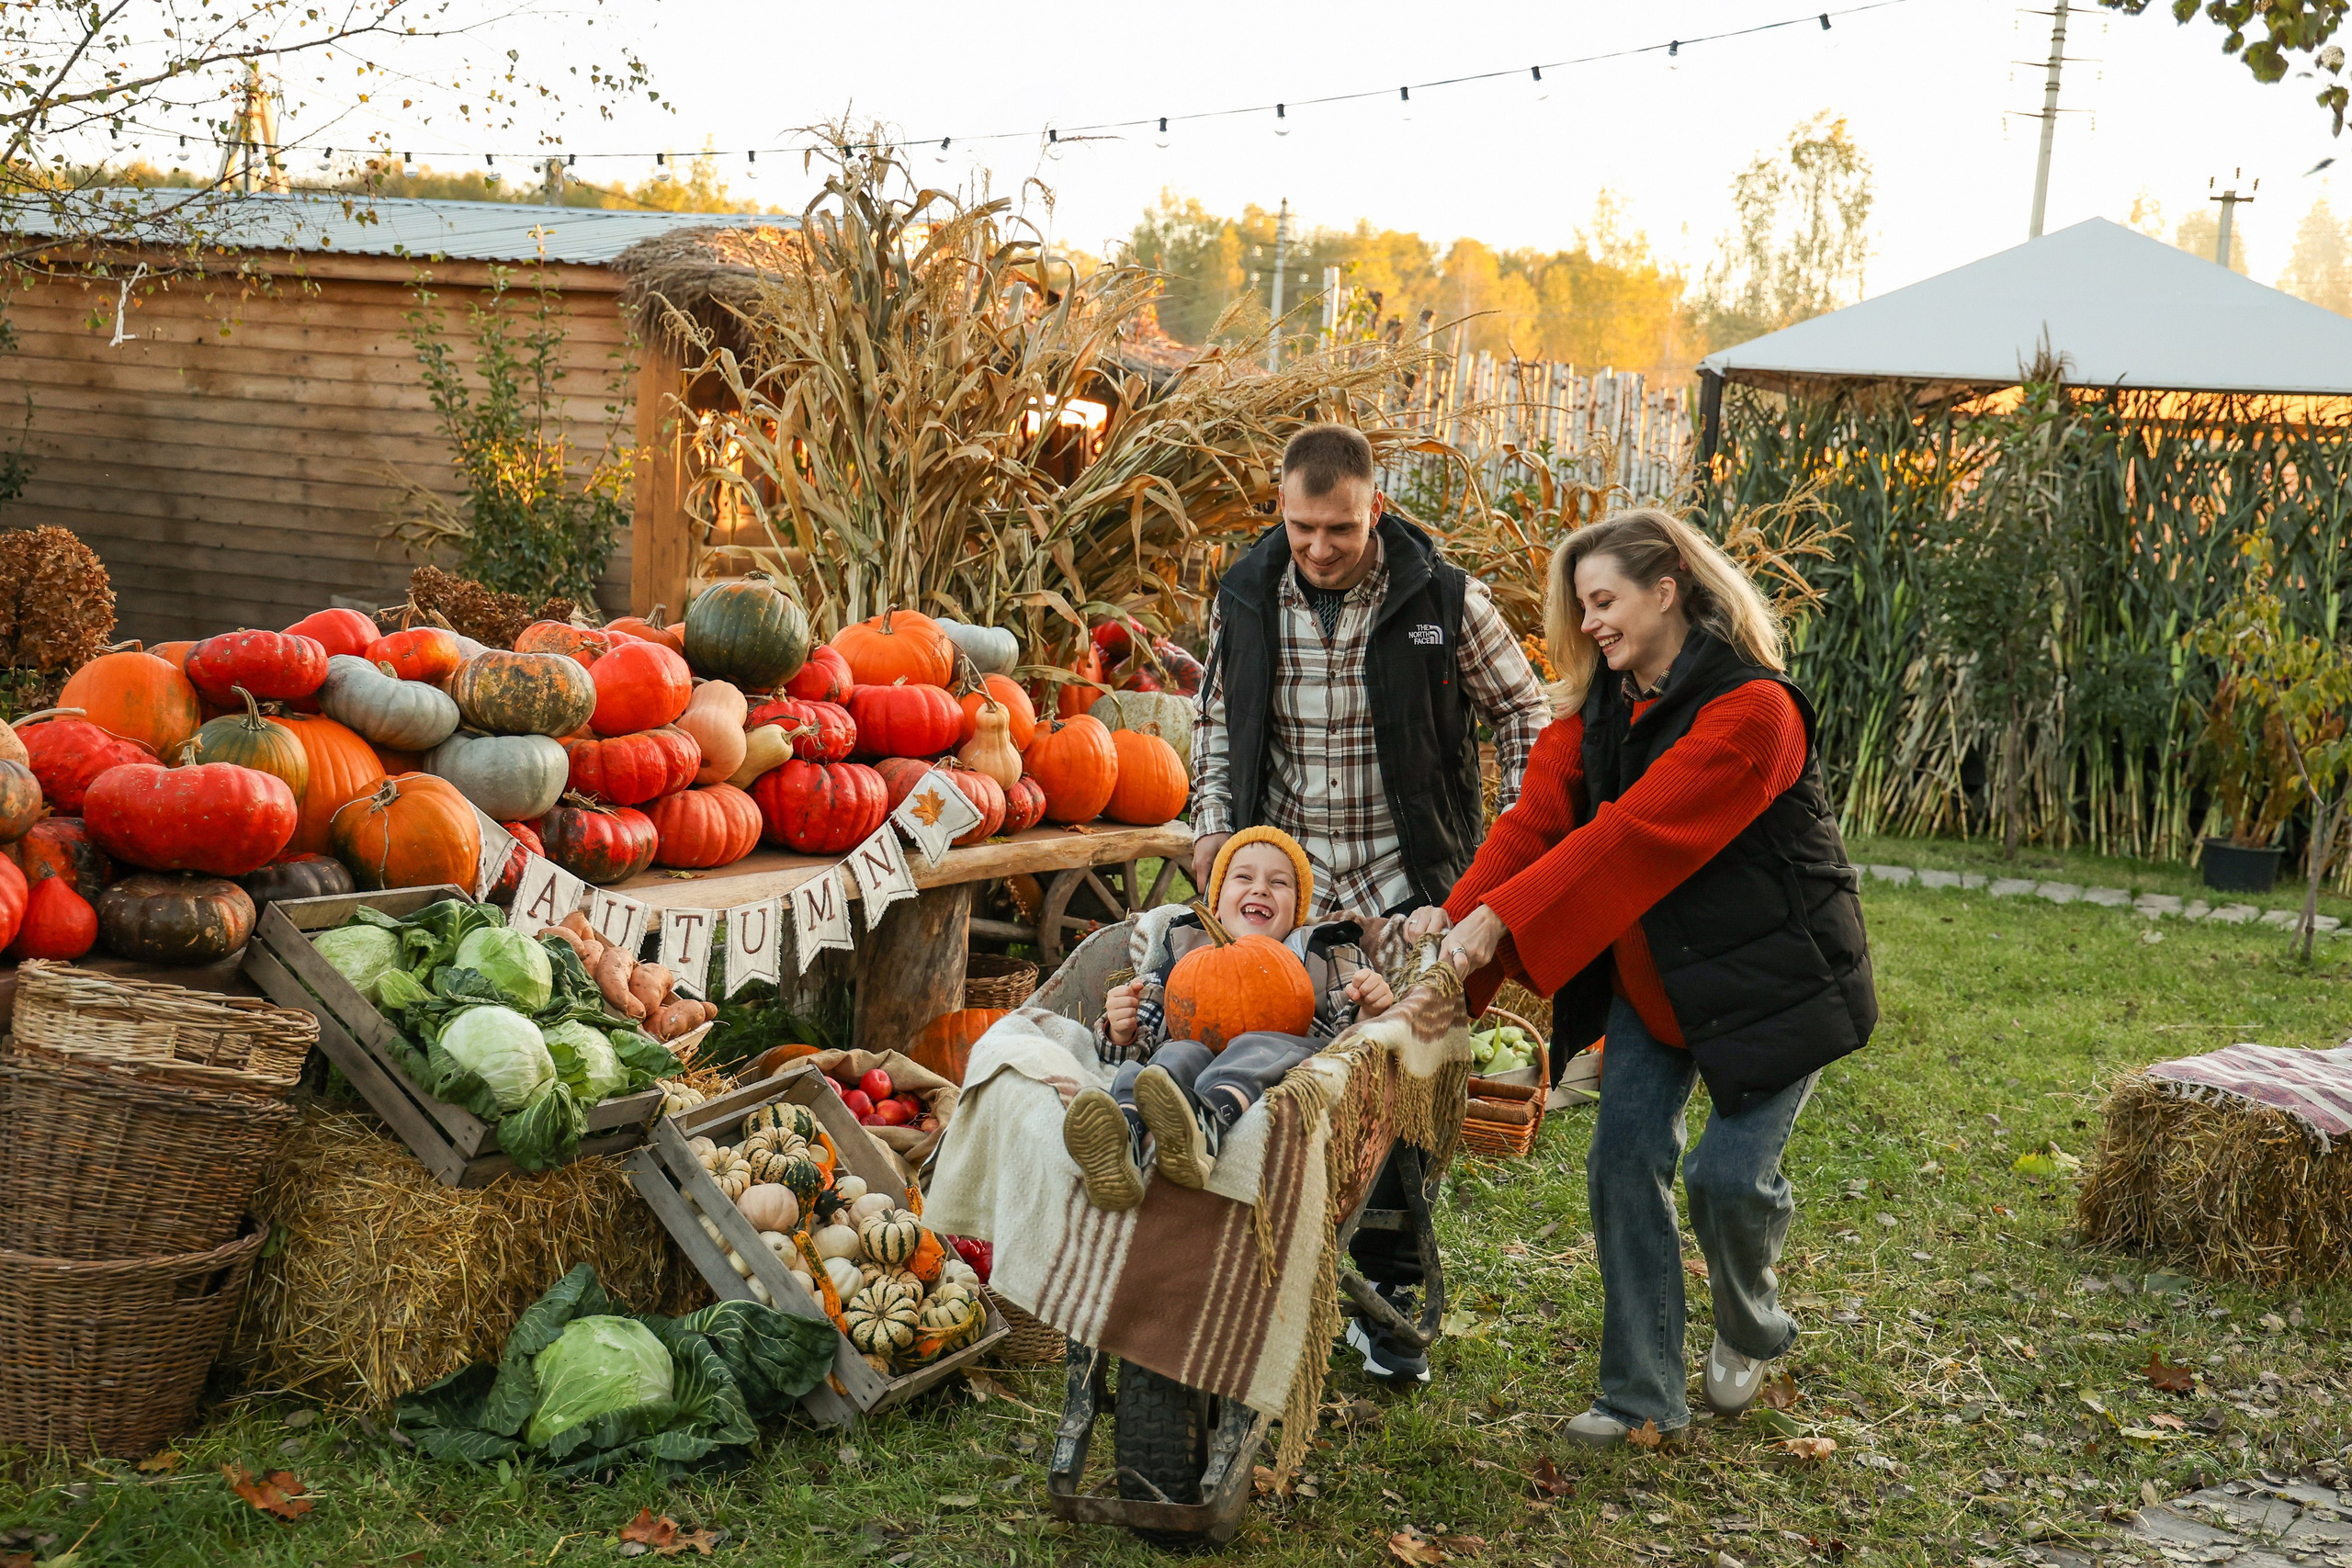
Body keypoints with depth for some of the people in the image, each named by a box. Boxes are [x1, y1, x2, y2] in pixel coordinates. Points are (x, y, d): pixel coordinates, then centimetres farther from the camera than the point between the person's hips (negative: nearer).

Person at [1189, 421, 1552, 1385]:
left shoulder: (1443, 600, -9)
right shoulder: (1246, 598, -1)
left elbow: (1521, 709, 5)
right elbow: (1217, 719, 15)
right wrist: (1212, 824, 3)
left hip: (1403, 888, -2)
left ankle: (1386, 1299, 19)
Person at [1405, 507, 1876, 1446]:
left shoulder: (1751, 709, -23)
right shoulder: (1597, 706, 2)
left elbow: (1634, 834, -31)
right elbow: (1538, 816, -10)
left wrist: (1504, 917, -35)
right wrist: (1460, 912, -27)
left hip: (1770, 974, -6)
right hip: (1651, 974, 6)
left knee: (1728, 1174, -8)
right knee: (1625, 1155, -2)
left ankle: (1752, 1333, 26)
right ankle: (1641, 1393, 8)